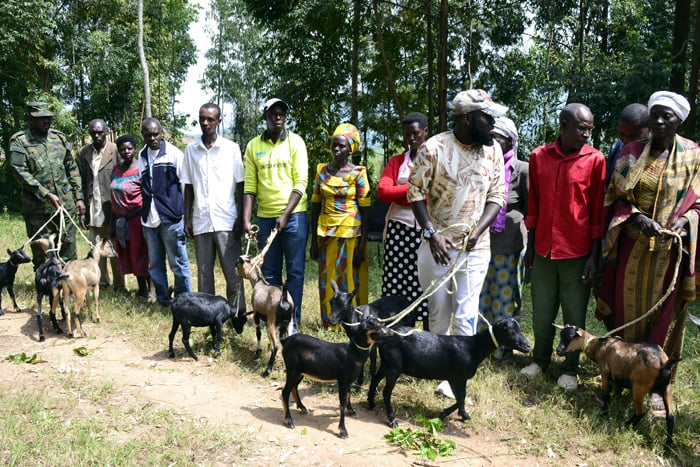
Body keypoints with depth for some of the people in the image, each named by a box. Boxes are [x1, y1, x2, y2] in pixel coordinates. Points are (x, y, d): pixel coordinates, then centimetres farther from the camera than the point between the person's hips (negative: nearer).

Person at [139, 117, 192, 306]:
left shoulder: (174, 154, -5)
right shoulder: (142, 156, 10)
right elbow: (142, 187, 17)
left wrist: (187, 215, -4)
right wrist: (143, 212, 10)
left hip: (170, 218, -5)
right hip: (149, 219, 5)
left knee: (178, 263, 1)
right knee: (154, 264, 13)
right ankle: (162, 300, 25)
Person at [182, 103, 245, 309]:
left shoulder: (231, 148, 2)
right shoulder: (190, 150, 9)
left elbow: (240, 186, 2)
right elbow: (188, 187, 12)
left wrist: (241, 217, -4)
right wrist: (187, 219, 7)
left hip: (226, 220, -3)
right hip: (201, 221, 3)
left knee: (233, 271, -2)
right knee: (204, 271, 7)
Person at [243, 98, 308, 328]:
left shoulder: (295, 142, -2)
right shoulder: (253, 146, 6)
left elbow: (301, 182, -7)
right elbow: (250, 185, 4)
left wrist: (285, 215, -14)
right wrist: (246, 219, -4)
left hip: (293, 215, -3)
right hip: (265, 217, 3)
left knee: (295, 271, 3)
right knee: (269, 272, 10)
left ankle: (292, 319, 13)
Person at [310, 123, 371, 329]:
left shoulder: (358, 173, -4)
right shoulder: (322, 171, 6)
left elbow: (365, 211, -6)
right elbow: (315, 206, 9)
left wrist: (362, 245, -11)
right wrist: (314, 241, 6)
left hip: (351, 233, -4)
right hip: (326, 233, 4)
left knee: (349, 280, 0)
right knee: (327, 280, 7)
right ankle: (329, 323, 19)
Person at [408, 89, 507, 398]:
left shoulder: (493, 151, 0)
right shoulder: (434, 148, -11)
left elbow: (497, 196, 4)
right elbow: (415, 191, -8)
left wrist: (478, 230, -12)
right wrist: (431, 233, -17)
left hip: (475, 246, 2)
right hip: (436, 243, -1)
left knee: (465, 315, -1)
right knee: (438, 312, 11)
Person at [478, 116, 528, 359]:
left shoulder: (522, 170, -4)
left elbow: (532, 211, -1)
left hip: (509, 246, -4)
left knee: (504, 300, 5)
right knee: (480, 298, 11)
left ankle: (503, 349, 19)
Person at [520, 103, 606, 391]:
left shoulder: (595, 160, -5)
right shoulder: (538, 157, 2)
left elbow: (598, 211, -4)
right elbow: (533, 205, 8)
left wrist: (595, 256, -6)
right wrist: (530, 246, 8)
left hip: (577, 251, -2)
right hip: (544, 249, 3)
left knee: (574, 315, 8)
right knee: (541, 311, 13)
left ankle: (570, 369, 24)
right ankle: (540, 359, 31)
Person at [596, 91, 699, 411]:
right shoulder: (631, 152, 3)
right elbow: (616, 197, 3)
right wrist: (637, 218, -16)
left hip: (671, 250, -1)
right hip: (632, 247, 1)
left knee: (664, 315, 6)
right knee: (627, 312, 8)